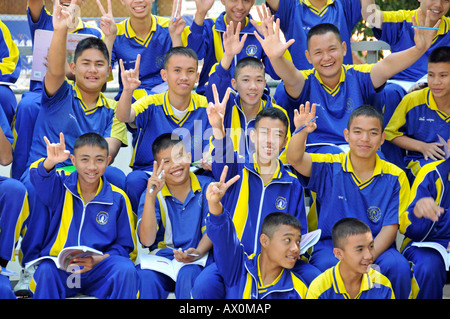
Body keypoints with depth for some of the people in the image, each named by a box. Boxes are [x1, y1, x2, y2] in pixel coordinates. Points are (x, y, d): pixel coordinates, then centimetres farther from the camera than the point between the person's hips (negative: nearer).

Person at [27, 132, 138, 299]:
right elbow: (40, 177, -18)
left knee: (126, 271, -30)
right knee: (45, 271, -34)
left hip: (99, 268, 0)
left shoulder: (118, 198, 6)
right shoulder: (61, 186, 7)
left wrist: (98, 260, -13)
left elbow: (126, 247, 7)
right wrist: (51, 161, -42)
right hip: (59, 267, 0)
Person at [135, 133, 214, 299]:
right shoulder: (152, 194, 6)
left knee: (187, 275, -35)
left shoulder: (206, 186, 7)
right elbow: (147, 240, -8)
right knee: (145, 277, -33)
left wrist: (198, 252, -19)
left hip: (197, 261, -1)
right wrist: (150, 197, -18)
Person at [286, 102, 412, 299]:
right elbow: (295, 159, -17)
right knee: (327, 265, -34)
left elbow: (390, 228, -3)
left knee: (398, 266, -30)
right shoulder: (330, 168, 1)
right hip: (330, 246, -1)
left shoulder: (395, 177, 2)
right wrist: (301, 132, -39)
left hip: (376, 248, 1)